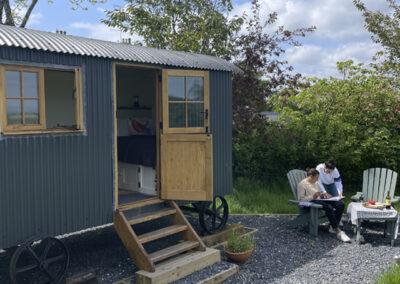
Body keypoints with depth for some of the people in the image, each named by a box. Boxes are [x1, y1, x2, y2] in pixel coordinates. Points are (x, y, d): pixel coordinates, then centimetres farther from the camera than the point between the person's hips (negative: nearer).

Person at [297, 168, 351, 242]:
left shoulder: (316, 183, 22)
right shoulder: (301, 184, -3)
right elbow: (300, 199, -11)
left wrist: (324, 194, 8)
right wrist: (313, 196, -20)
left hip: (320, 200, 9)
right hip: (311, 202, -9)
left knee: (340, 204, -14)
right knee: (328, 207, -36)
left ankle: (333, 227, -15)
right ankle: (339, 232, -36)